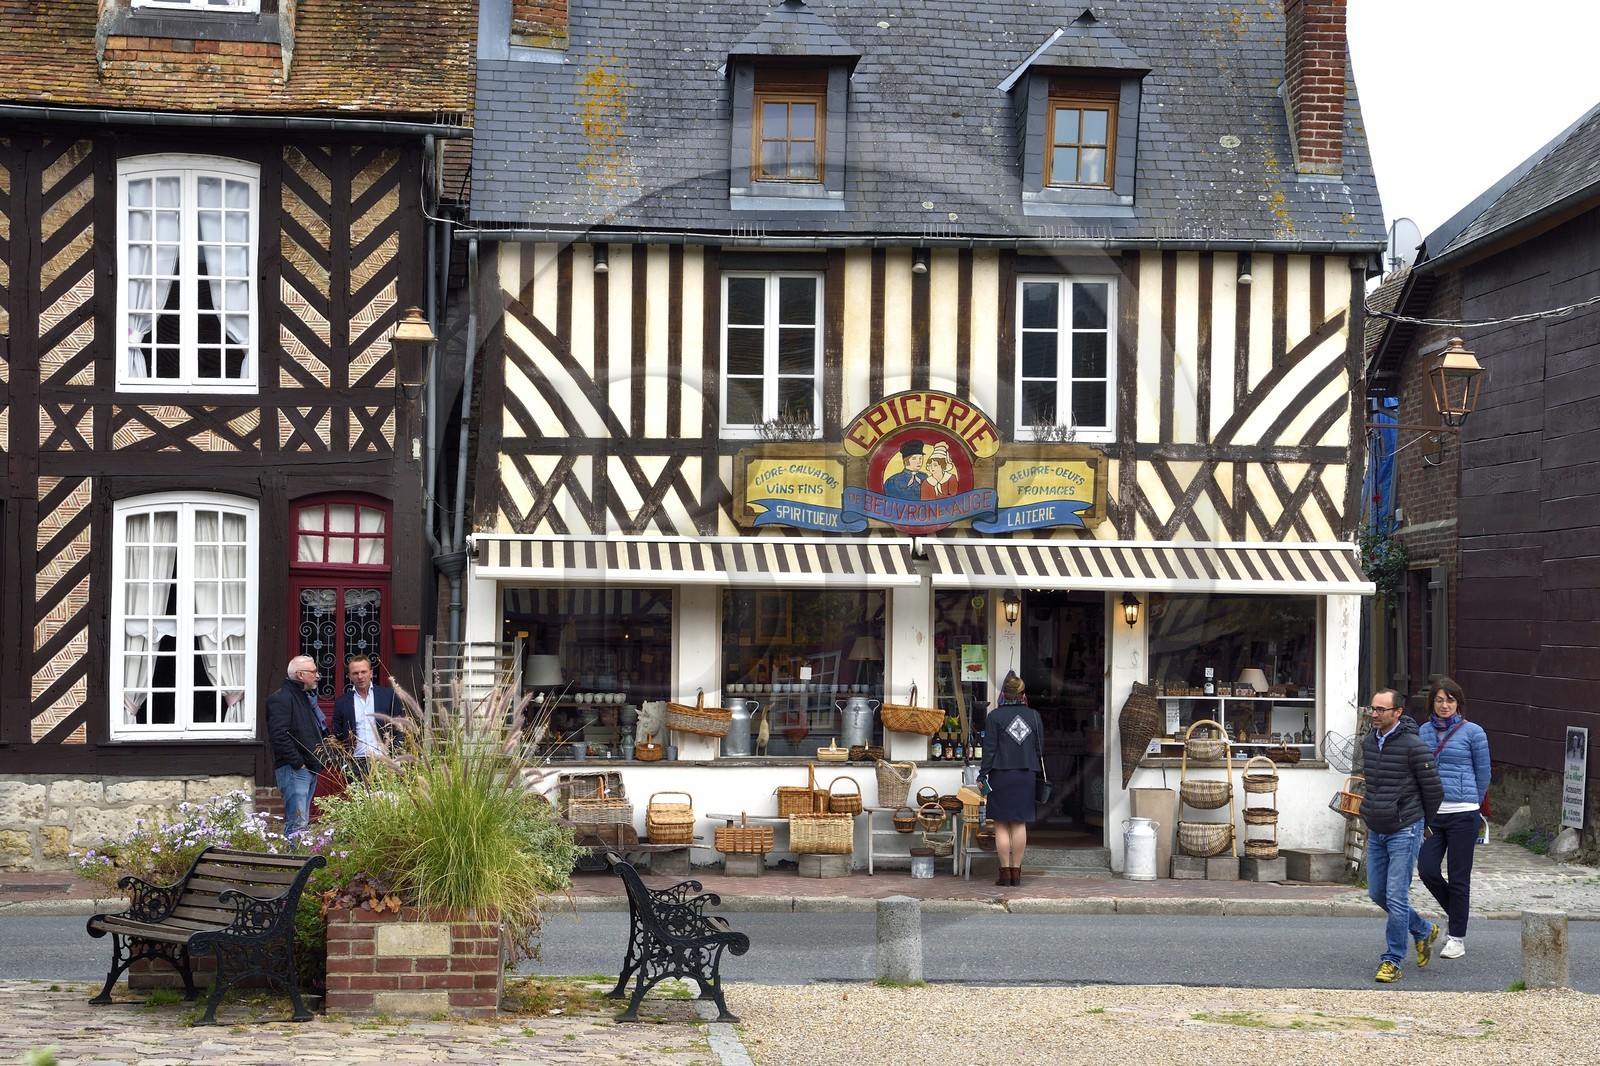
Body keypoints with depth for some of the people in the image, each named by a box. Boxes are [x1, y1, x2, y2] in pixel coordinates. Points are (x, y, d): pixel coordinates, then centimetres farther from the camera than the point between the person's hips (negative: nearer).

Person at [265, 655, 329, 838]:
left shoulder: (306, 697, 20)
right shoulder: (281, 698, -11)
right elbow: (279, 735, -22)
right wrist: (298, 762, -19)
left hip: (309, 770, 10)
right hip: (293, 770, -10)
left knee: (301, 822, 12)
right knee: (297, 824, -15)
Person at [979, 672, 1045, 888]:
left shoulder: (995, 716, -5)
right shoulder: (1034, 716, 5)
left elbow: (989, 748, -7)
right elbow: (1040, 749, 9)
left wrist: (983, 775, -2)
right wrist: (1037, 774, 17)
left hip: (1001, 775, -3)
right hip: (1026, 776, 3)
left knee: (1001, 825, 2)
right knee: (1020, 824, 8)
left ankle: (1005, 871, 0)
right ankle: (1016, 871, 8)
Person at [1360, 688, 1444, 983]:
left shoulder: (1414, 746, -16)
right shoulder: (1368, 742, 5)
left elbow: (1434, 791, -8)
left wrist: (1420, 823, 5)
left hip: (1404, 831, -7)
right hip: (1376, 831, 7)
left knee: (1396, 896, -8)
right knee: (1377, 892, 13)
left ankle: (1392, 961, 0)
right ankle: (1423, 931, 34)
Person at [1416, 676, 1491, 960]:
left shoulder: (1473, 732, -2)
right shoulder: (1424, 731, 10)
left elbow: (1483, 774, 5)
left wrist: (1470, 804, 10)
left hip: (1462, 813, -4)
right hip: (1431, 813, 4)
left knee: (1458, 877, 0)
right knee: (1427, 869, -3)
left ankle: (1457, 938, 10)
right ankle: (1455, 913, 24)